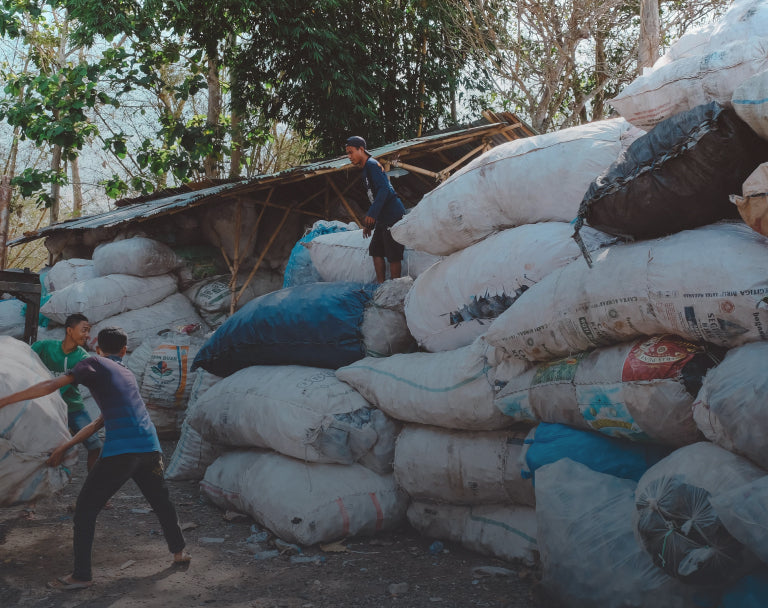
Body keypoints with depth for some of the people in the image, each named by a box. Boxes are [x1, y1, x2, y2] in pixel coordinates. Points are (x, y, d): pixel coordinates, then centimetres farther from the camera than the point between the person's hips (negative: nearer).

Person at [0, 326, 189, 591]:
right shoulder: (127, 374, 28)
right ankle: (179, 552, 38)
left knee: (85, 509, 6)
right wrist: (64, 448, 33)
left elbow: (51, 385, -7)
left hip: (120, 451, -6)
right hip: (150, 448, 6)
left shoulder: (94, 364, 7)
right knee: (161, 502, 27)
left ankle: (81, 575, 6)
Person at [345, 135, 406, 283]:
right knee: (376, 250, 13)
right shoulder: (366, 169, 21)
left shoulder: (371, 164, -10)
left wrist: (372, 214, -28)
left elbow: (385, 189, -23)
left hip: (393, 216, -11)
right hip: (383, 219, 11)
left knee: (393, 256, -7)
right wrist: (368, 224, 25)